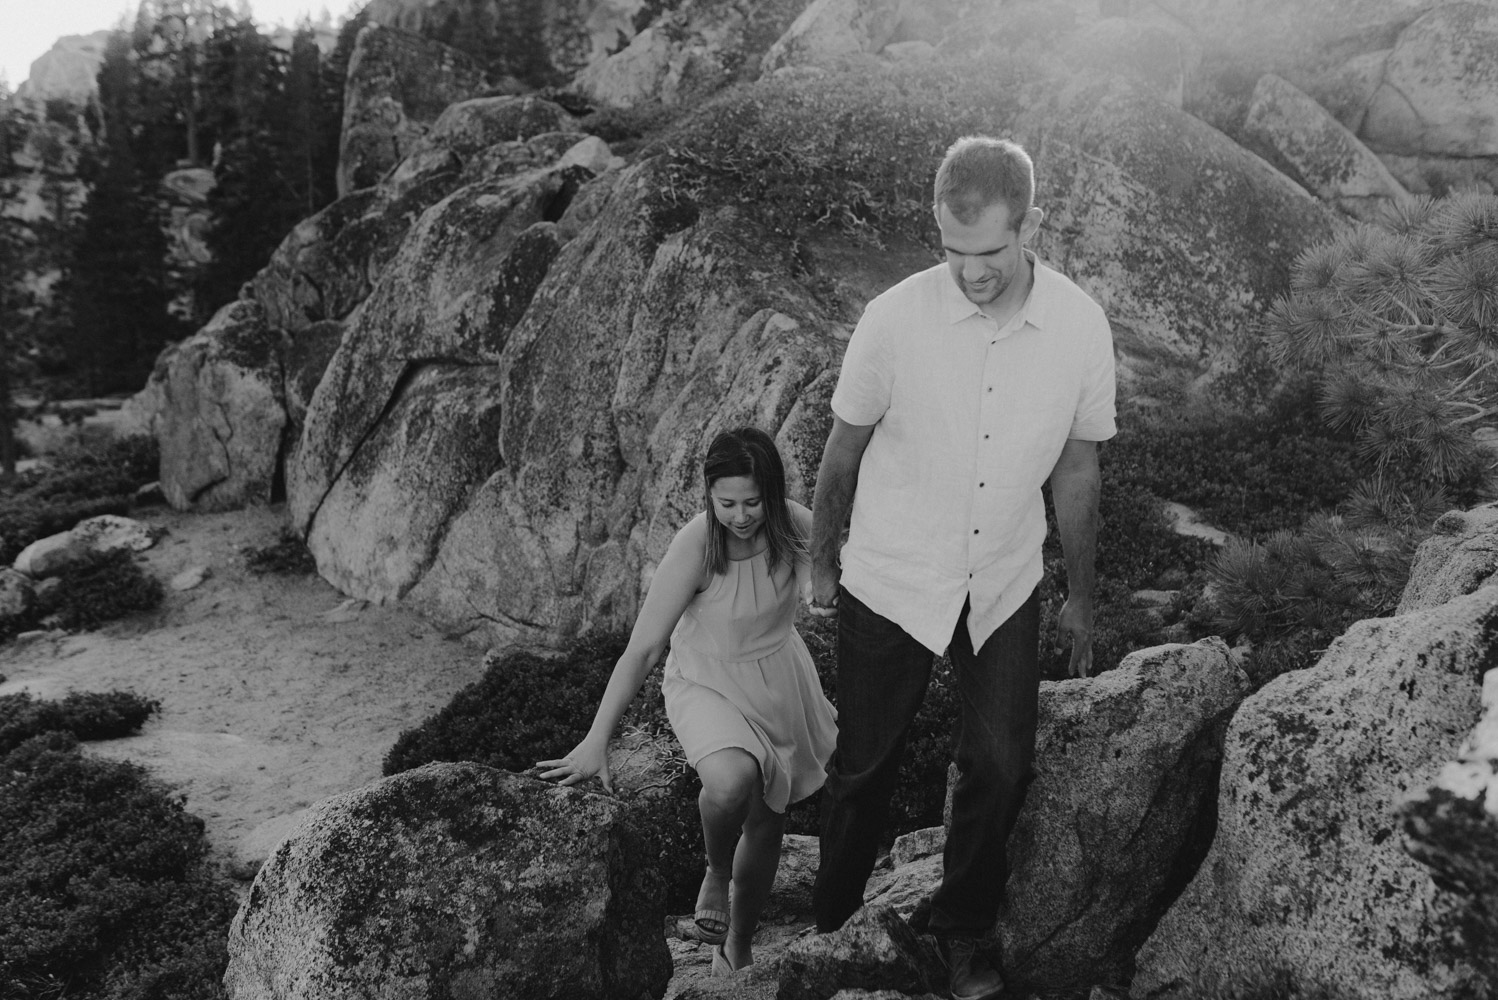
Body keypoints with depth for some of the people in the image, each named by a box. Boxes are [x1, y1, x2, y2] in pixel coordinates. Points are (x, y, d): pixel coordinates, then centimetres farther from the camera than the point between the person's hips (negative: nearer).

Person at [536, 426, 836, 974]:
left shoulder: (795, 526, -17)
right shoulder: (695, 545, -29)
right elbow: (642, 648, -28)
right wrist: (596, 742, -29)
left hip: (779, 679, 4)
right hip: (705, 683, -4)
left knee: (766, 820, 13)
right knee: (731, 781, -34)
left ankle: (737, 947, 37)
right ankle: (716, 873, 2)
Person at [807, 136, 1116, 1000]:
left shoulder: (1081, 327, -12)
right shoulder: (894, 320, -20)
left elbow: (1077, 471, 1)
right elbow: (843, 452, -5)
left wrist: (1082, 597, 10)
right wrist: (822, 564, 6)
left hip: (1006, 587, 2)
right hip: (891, 583, -2)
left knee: (1002, 767, 6)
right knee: (866, 766, 12)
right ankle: (832, 919, 39)